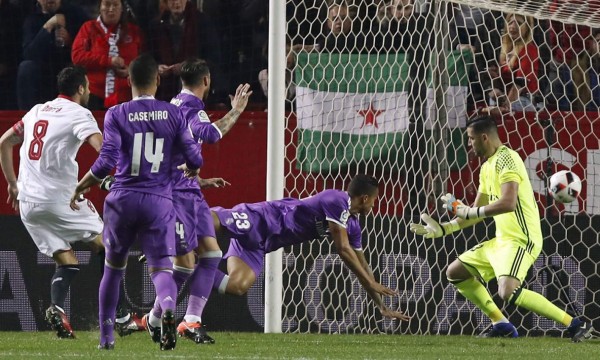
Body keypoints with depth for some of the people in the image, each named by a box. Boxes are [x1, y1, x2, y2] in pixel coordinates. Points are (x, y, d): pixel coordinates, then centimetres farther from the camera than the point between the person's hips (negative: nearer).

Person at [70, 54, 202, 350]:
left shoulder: (116, 115, -3)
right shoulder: (173, 114, 2)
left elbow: (107, 161, -12)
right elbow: (194, 159, 1)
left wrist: (79, 188, 2)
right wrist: (190, 173, 25)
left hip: (123, 200, 0)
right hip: (159, 201, 0)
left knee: (113, 268, 18)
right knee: (160, 268, -2)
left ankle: (106, 336, 23)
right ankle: (168, 309, -37)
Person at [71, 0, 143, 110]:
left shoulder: (134, 31, 13)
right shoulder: (89, 28, 8)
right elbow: (77, 56, -3)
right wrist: (108, 61, -12)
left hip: (125, 98, 1)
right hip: (95, 96, -1)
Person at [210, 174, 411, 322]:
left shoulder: (352, 225, 14)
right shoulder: (338, 201, -14)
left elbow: (361, 266, 22)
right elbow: (343, 249, -18)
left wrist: (382, 307, 22)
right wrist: (371, 283, -12)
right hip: (257, 220, -7)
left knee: (237, 287, -11)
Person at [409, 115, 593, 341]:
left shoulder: (506, 159, -15)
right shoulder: (487, 167, 16)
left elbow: (508, 203, -28)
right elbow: (478, 212, 23)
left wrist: (468, 211, -18)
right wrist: (442, 229, 17)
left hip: (521, 240, -11)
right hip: (502, 240, 11)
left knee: (508, 293, -31)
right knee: (455, 272, 17)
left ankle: (575, 325, -25)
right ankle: (502, 325, 16)